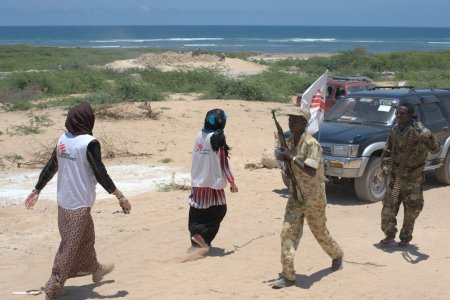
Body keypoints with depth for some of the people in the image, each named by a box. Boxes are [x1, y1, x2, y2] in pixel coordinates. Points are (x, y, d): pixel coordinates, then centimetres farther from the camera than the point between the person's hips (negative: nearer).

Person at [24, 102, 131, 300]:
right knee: (70, 246, 2)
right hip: (79, 203, -8)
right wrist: (120, 196, -12)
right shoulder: (89, 143, -17)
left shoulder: (62, 140, 4)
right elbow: (100, 174, -18)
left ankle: (94, 269, 42)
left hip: (63, 200, 8)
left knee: (86, 237, 25)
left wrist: (37, 190, 19)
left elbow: (50, 168, 9)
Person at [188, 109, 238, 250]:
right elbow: (223, 163, -12)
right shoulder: (218, 138, -13)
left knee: (197, 212, 12)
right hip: (213, 182, -6)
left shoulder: (199, 136, 4)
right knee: (219, 211, 9)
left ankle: (196, 241, 15)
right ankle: (201, 233, -6)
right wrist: (232, 182, -4)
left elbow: (195, 159, 11)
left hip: (197, 182, 6)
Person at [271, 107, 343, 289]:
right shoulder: (289, 142, 1)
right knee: (287, 232, -7)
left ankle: (337, 255, 44)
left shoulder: (311, 144, -22)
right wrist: (283, 158, -6)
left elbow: (311, 171, -32)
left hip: (313, 199, -6)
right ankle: (288, 276, -4)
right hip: (295, 197, 6)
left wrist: (292, 157, -28)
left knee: (320, 233, 13)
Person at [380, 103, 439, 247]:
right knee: (389, 205, 3)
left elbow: (435, 149, -26)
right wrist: (385, 166, 4)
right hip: (395, 174, 4)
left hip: (413, 176, -4)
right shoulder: (395, 130, 1)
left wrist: (429, 139, -45)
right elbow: (388, 150, 14)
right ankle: (389, 235, 19)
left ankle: (405, 237, 21)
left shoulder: (419, 130, -16)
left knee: (412, 208, 5)